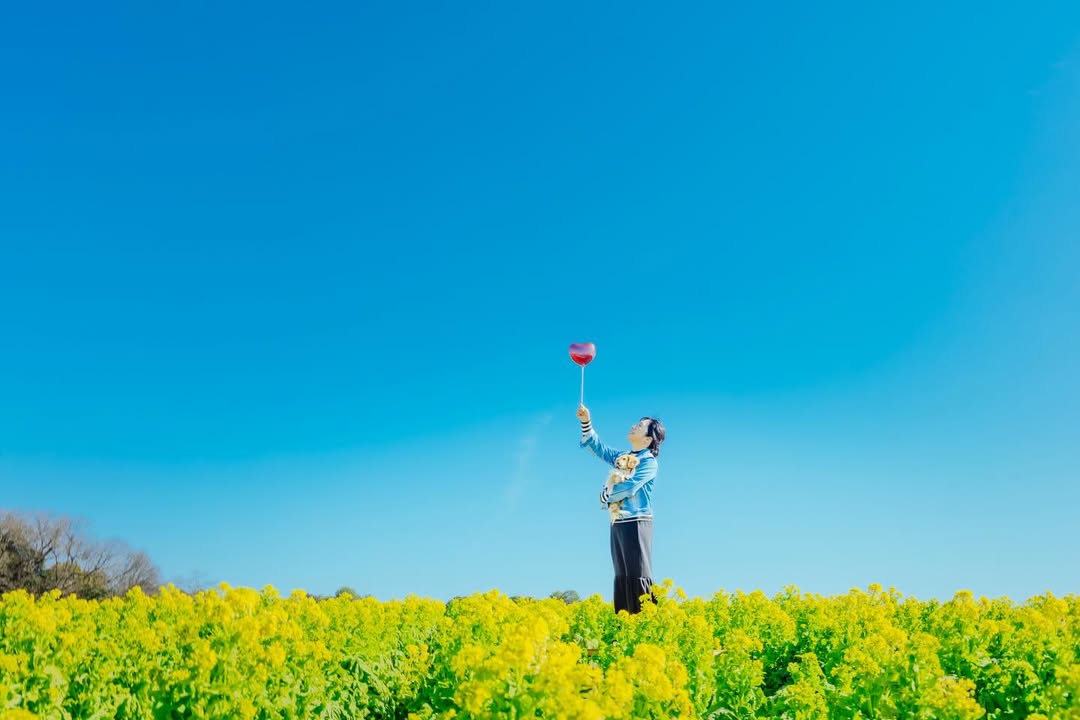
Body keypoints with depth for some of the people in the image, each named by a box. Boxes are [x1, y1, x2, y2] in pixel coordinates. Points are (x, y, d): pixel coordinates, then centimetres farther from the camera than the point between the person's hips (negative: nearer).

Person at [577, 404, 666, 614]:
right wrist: (586, 422, 3)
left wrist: (605, 495, -3)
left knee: (638, 575, -9)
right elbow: (598, 448, 16)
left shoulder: (648, 462, -8)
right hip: (618, 523, 8)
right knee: (621, 576, 7)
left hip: (637, 523, -8)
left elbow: (629, 487, -18)